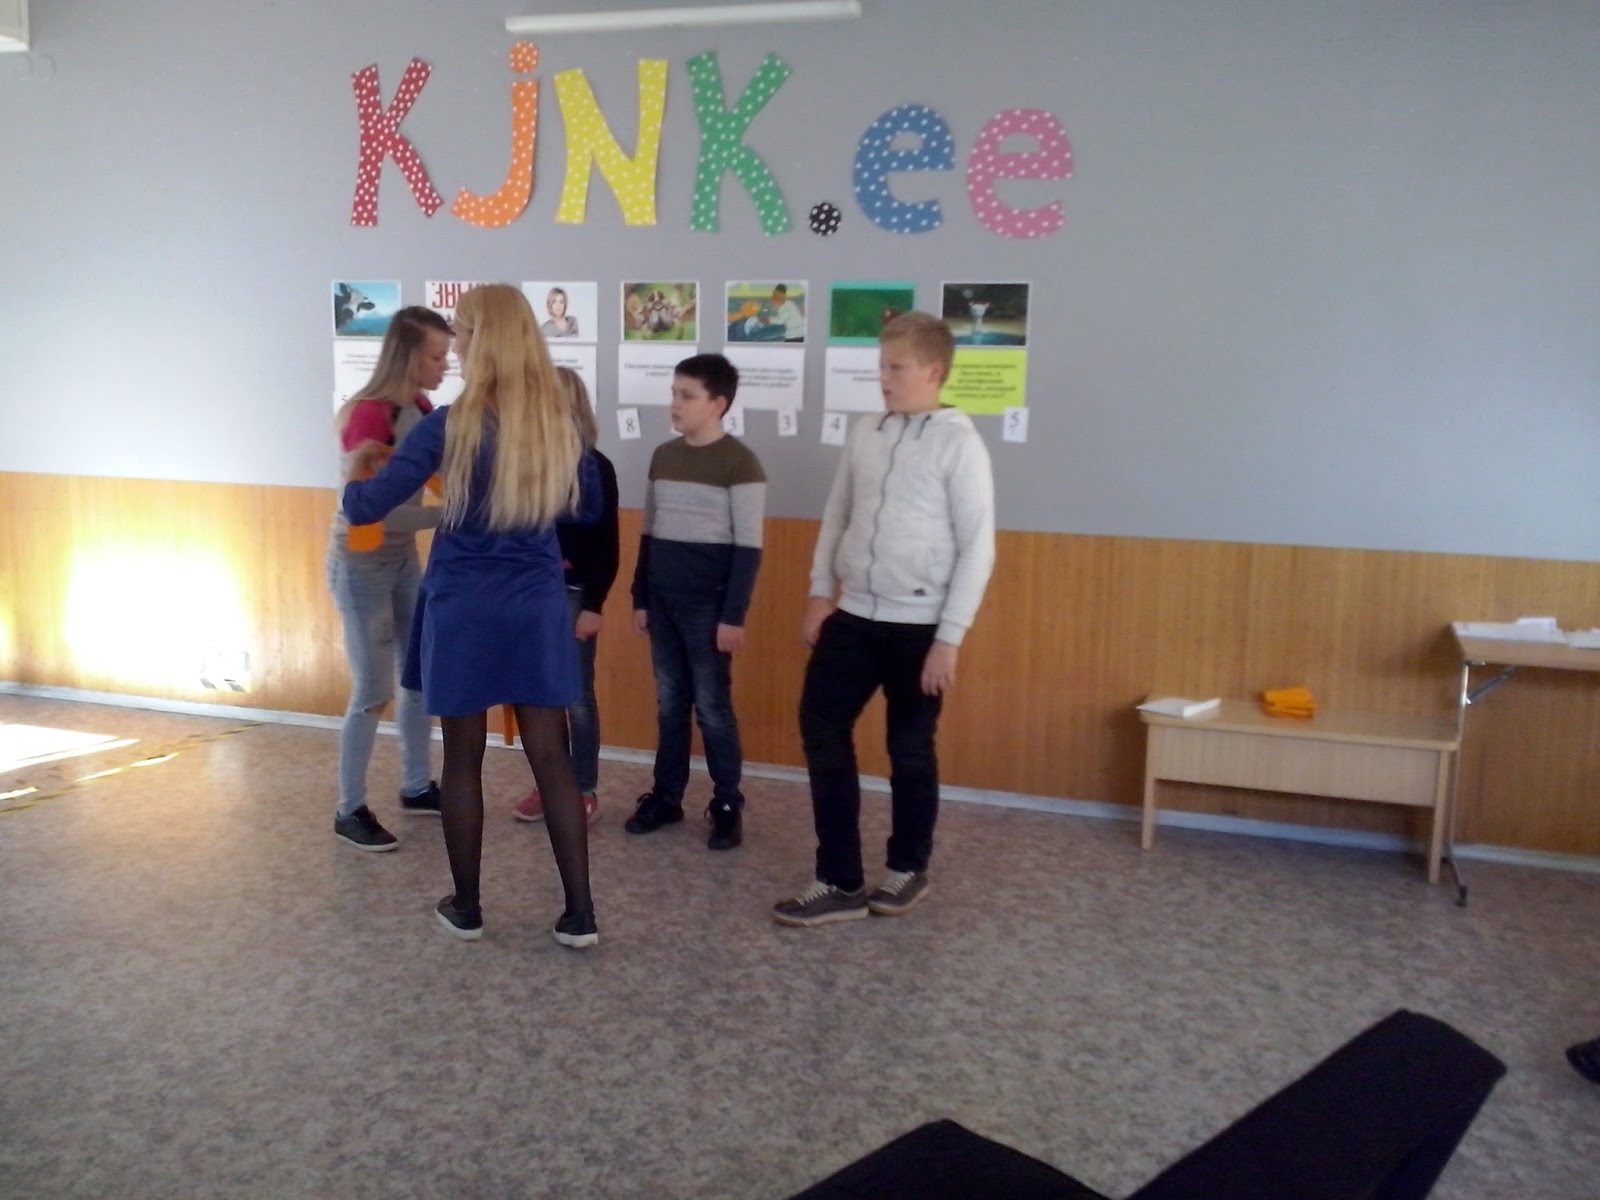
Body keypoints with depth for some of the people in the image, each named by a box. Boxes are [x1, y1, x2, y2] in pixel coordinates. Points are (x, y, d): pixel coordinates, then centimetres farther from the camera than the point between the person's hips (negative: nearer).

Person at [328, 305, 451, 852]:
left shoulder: (421, 409, 1)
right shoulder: (368, 415, -22)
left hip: (403, 557, 8)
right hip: (361, 563, -8)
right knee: (372, 691, -2)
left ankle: (416, 787, 27)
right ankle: (349, 812, 12)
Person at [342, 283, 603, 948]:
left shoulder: (450, 425, -11)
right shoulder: (560, 424, 2)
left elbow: (365, 507, -9)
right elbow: (591, 507, 17)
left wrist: (355, 469, 12)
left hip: (463, 608, -3)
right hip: (538, 608, 3)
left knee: (463, 758, 10)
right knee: (552, 757, 6)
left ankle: (465, 908, 22)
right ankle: (580, 913, 9)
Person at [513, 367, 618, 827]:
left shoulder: (595, 467, -5)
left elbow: (607, 546, -6)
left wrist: (594, 605, -11)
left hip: (573, 595, -4)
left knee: (577, 695, 4)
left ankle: (585, 791, 17)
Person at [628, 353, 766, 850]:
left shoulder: (739, 462, -9)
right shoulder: (663, 456, 10)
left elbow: (748, 547, -11)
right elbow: (648, 534, 15)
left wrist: (734, 615, -14)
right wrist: (640, 598, 13)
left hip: (707, 603, -6)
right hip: (663, 600, 6)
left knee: (712, 706, 0)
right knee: (670, 703, 12)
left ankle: (728, 806, 11)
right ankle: (666, 796, 22)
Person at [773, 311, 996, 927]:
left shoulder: (958, 443, -10)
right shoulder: (864, 435, 6)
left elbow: (978, 548, -12)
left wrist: (949, 636, -14)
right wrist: (820, 593, 8)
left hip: (918, 627, -5)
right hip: (853, 617, 6)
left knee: (910, 749, 8)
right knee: (822, 731, 2)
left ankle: (908, 869, 31)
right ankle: (840, 882, 13)